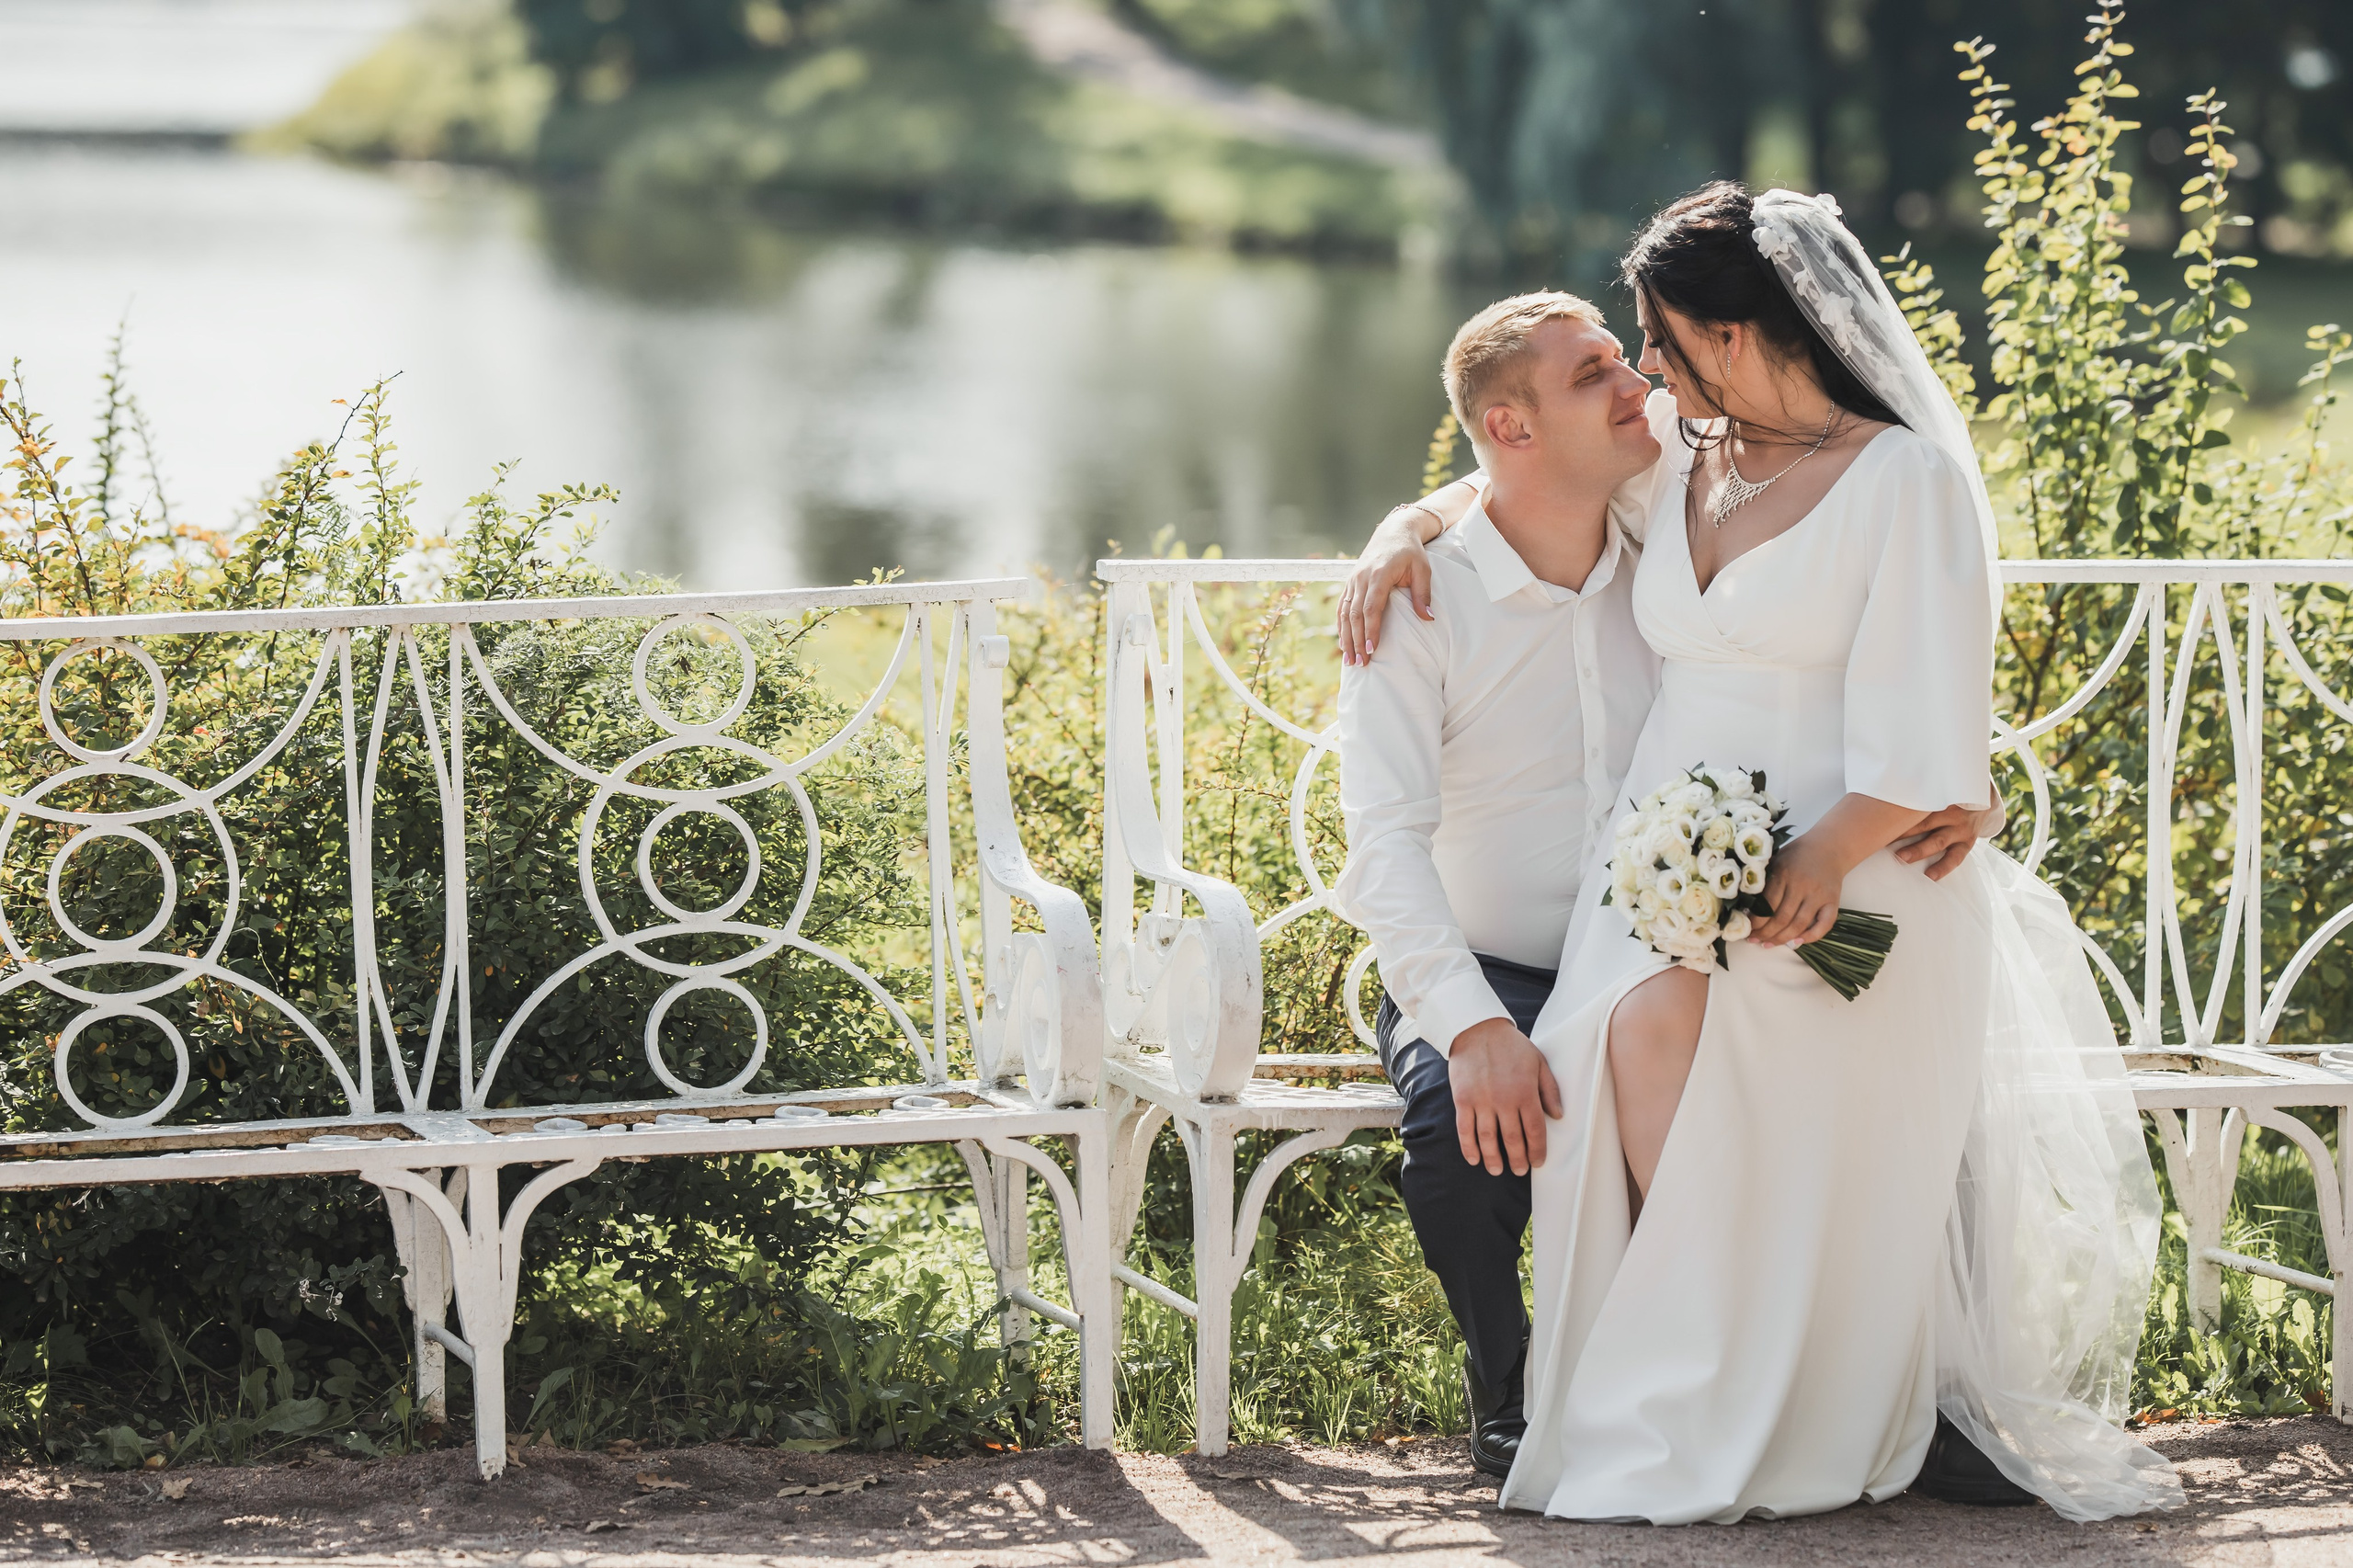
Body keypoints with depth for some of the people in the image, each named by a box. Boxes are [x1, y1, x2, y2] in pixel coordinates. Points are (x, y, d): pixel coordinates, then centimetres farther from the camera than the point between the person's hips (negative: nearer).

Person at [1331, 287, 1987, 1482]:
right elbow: (1384, 838, -18)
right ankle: (1506, 1394, -5)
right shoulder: (1422, 600, -10)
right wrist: (1473, 1027, -34)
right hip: (1475, 974, -3)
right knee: (1469, 1128, -35)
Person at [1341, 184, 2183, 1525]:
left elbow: (1924, 746, -10)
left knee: (1676, 1017, -31)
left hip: (1838, 879, -5)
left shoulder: (1907, 480, -3)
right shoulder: (1677, 459, 16)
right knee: (1640, 1028, -27)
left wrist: (1819, 861, -23)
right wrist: (1404, 531, 16)